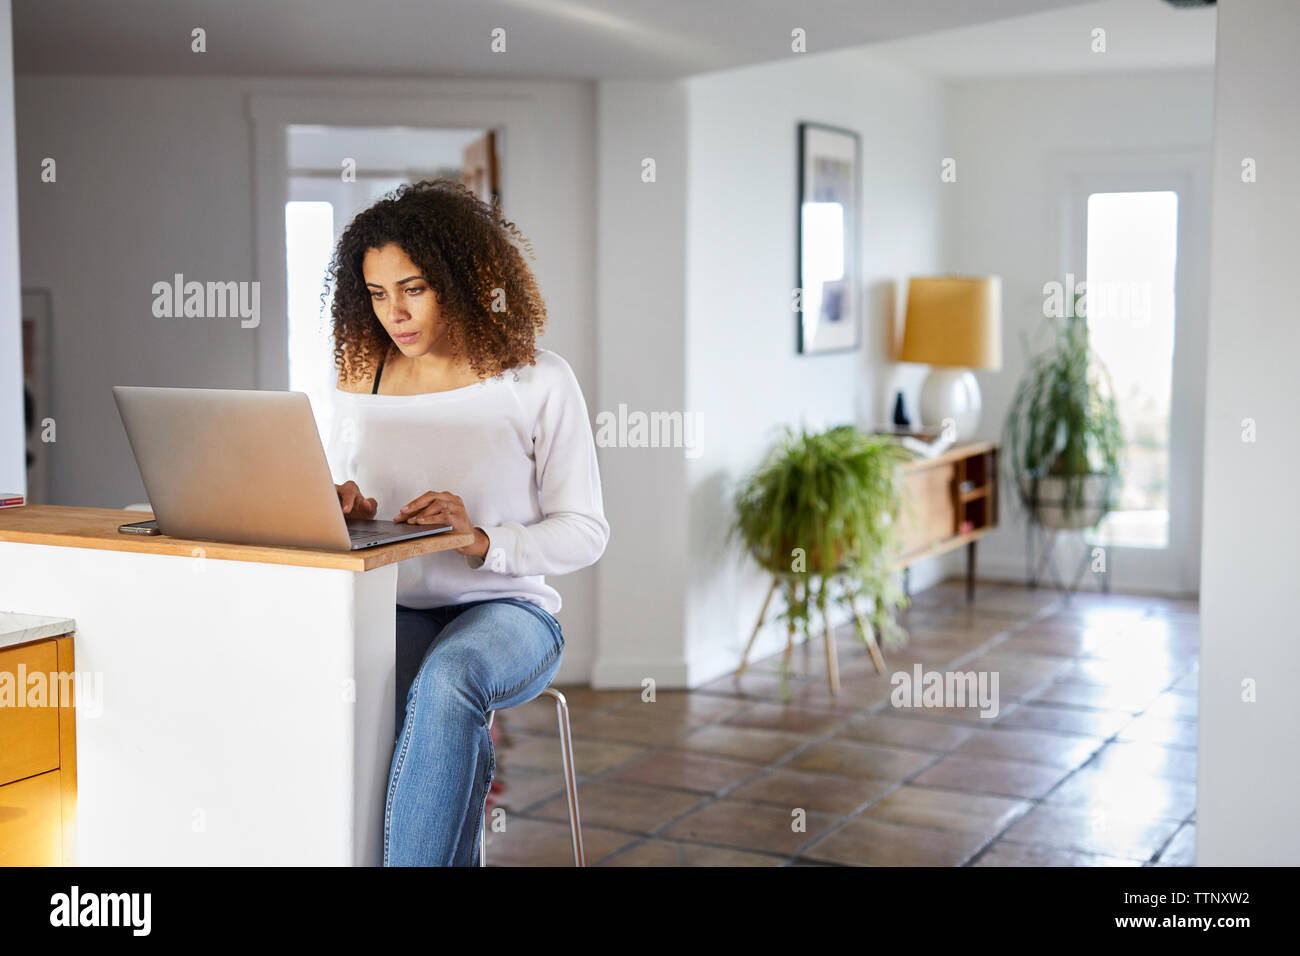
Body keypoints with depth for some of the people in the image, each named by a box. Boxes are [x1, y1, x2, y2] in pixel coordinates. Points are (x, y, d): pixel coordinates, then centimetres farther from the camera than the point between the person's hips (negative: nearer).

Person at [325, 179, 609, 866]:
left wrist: (481, 540, -21)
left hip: (507, 609, -2)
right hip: (392, 610, 2)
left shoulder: (538, 383, -4)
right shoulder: (361, 378, 7)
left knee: (446, 676, -38)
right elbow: (334, 495, 16)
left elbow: (585, 530, -4)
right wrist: (347, 510, -9)